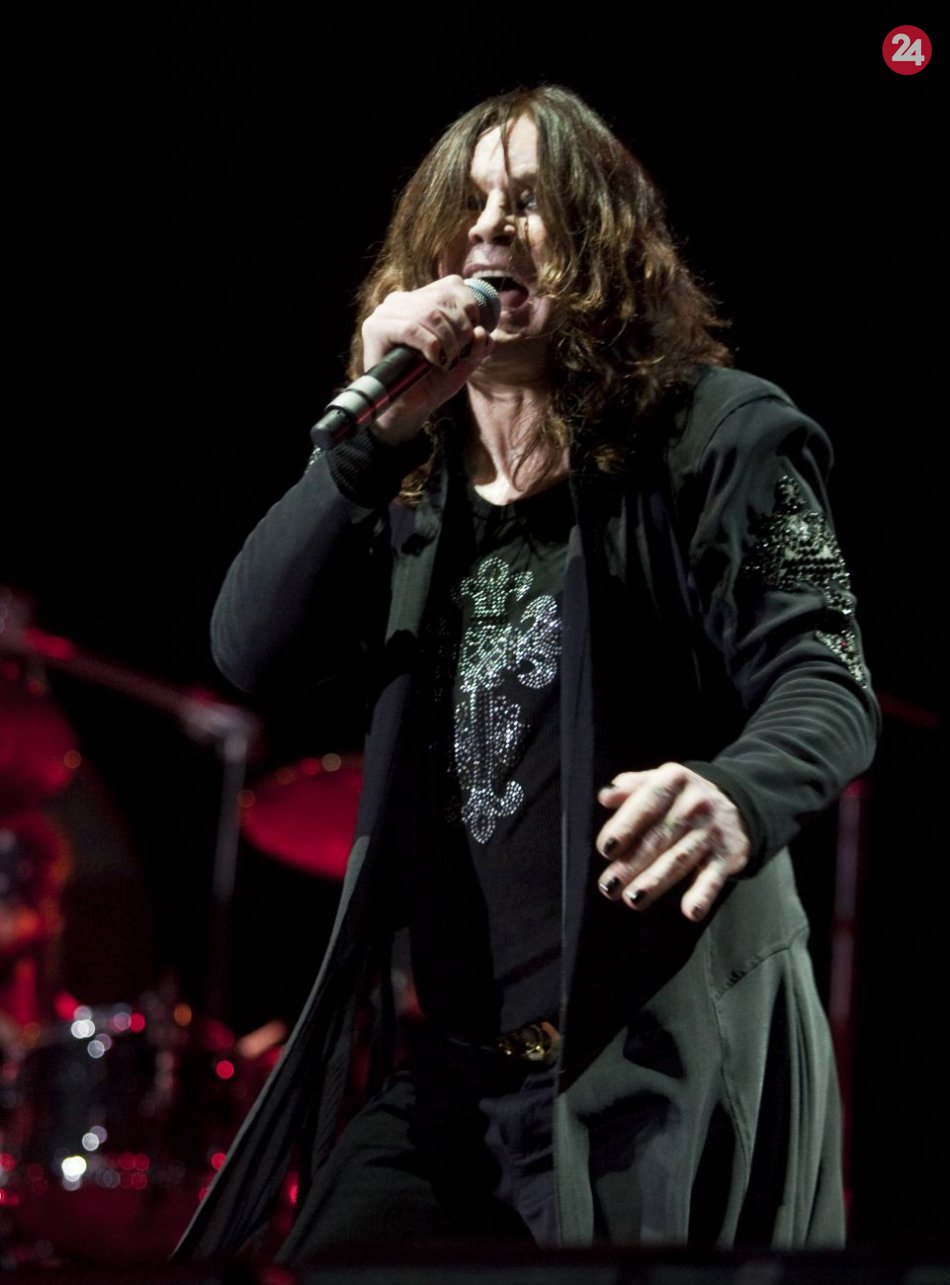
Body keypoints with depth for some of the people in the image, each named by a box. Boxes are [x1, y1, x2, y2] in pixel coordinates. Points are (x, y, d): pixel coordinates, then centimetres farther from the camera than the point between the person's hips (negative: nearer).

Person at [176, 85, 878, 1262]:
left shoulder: (717, 437, -3)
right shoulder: (415, 472, 14)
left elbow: (825, 686, -12)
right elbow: (254, 653, 1)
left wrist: (738, 797, -37)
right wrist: (375, 429, -11)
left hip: (665, 1057, -5)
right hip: (448, 1063, 6)